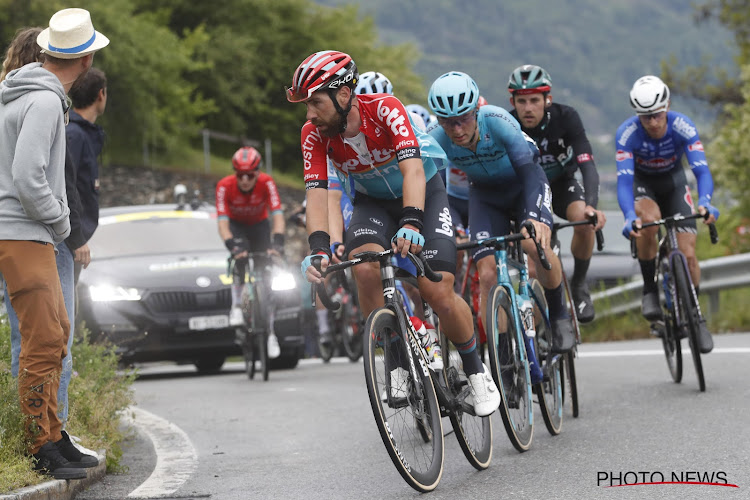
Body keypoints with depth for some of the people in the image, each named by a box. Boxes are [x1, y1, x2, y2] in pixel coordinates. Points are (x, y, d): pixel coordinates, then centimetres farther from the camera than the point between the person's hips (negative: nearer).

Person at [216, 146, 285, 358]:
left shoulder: (266, 183, -31)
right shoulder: (225, 186, -31)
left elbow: (277, 215, -37)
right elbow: (222, 221, -36)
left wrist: (277, 242, -52)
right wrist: (232, 245, -52)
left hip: (259, 225, 1)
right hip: (236, 225, -1)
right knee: (240, 256, -34)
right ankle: (236, 306, -21)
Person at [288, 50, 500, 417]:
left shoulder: (385, 109, -30)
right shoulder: (314, 134, -19)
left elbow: (412, 169, -41)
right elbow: (316, 193, -26)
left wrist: (411, 224, -58)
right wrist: (319, 248, -43)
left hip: (422, 193, -3)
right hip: (372, 203, 3)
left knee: (438, 292, -17)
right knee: (365, 269, -29)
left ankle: (475, 371, 8)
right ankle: (399, 361, -12)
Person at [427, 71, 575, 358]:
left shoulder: (497, 121, -33)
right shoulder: (436, 140, -24)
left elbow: (527, 169, -39)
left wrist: (534, 216, -55)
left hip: (523, 184, -3)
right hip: (485, 195, 3)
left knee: (536, 245, -31)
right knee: (487, 274, -15)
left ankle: (559, 315, -6)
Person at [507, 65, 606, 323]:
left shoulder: (565, 117, -28)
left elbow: (587, 166, -36)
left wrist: (591, 205, -53)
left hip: (562, 184, -1)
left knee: (584, 220, -31)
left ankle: (579, 285, -8)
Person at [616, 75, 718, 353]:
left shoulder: (683, 127, -28)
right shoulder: (627, 133, -29)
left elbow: (701, 170, -35)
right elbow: (624, 179, -36)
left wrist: (704, 202, -56)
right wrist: (629, 216, -54)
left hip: (674, 184, 1)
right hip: (642, 185, -1)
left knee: (688, 255, -10)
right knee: (649, 220, -36)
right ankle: (649, 289, -17)